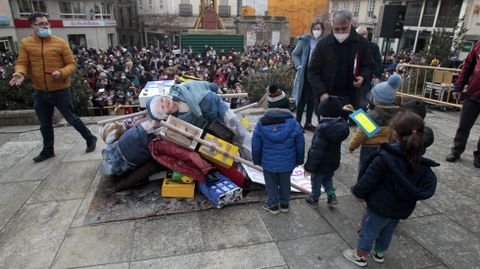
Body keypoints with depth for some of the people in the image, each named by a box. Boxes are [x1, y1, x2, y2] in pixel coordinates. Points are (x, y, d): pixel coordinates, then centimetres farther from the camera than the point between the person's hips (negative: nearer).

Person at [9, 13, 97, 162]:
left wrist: (61, 73, -24)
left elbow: (72, 65, -6)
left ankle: (90, 139, 25)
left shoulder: (60, 43, -5)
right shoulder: (25, 43, 3)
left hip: (61, 91, -3)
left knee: (72, 119, 5)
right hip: (40, 92, 4)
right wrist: (20, 73, -20)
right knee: (45, 124, 16)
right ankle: (48, 151, 33)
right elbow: (22, 63, 2)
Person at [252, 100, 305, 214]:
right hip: (287, 163, 1)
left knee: (271, 184, 22)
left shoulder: (261, 123, -14)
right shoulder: (294, 124, -15)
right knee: (285, 183, 24)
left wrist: (257, 160, 10)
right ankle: (284, 204, 42)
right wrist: (299, 160, 12)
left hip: (268, 163, 0)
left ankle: (272, 205, 39)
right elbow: (300, 146, -5)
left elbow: (255, 146, -6)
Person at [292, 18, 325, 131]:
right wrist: (299, 66, -13)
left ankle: (308, 123, 23)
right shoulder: (305, 40, -7)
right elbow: (294, 54, -2)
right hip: (305, 75, -3)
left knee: (312, 100, 11)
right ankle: (298, 123, 13)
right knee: (303, 99, 2)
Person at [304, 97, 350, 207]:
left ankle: (314, 199, 34)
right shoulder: (341, 125, -9)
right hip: (333, 161, 7)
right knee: (328, 179, 30)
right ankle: (331, 195, 30)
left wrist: (309, 166, -20)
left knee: (316, 181, 17)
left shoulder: (322, 129, -31)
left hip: (321, 165, -6)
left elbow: (316, 150, -28)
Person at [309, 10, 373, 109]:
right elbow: (313, 71, -3)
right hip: (327, 96, 0)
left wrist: (363, 77, -10)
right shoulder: (323, 44, -4)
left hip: (350, 97, 1)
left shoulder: (362, 43, 0)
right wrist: (322, 93, -16)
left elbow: (368, 66, 14)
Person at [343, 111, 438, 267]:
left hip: (381, 204, -6)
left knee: (369, 229, 13)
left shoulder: (386, 157, -27)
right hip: (403, 207, 6)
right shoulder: (421, 161, -7)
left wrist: (359, 192, -9)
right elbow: (428, 184, 2)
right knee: (387, 230, 26)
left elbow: (370, 177, -22)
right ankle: (380, 253, 46)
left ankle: (360, 256, 30)